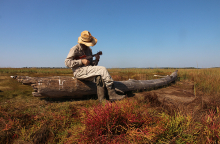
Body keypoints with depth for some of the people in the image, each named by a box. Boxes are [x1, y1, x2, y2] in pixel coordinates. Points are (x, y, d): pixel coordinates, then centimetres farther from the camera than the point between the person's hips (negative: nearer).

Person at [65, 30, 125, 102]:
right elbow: (67, 62, -11)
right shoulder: (75, 49, -2)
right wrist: (81, 61, -18)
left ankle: (101, 99, -24)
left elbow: (91, 64, 19)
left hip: (88, 73, 7)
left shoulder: (89, 50, 18)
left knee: (99, 76, -25)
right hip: (79, 72, -7)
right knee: (103, 69, -22)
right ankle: (112, 94, -21)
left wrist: (96, 60, -4)